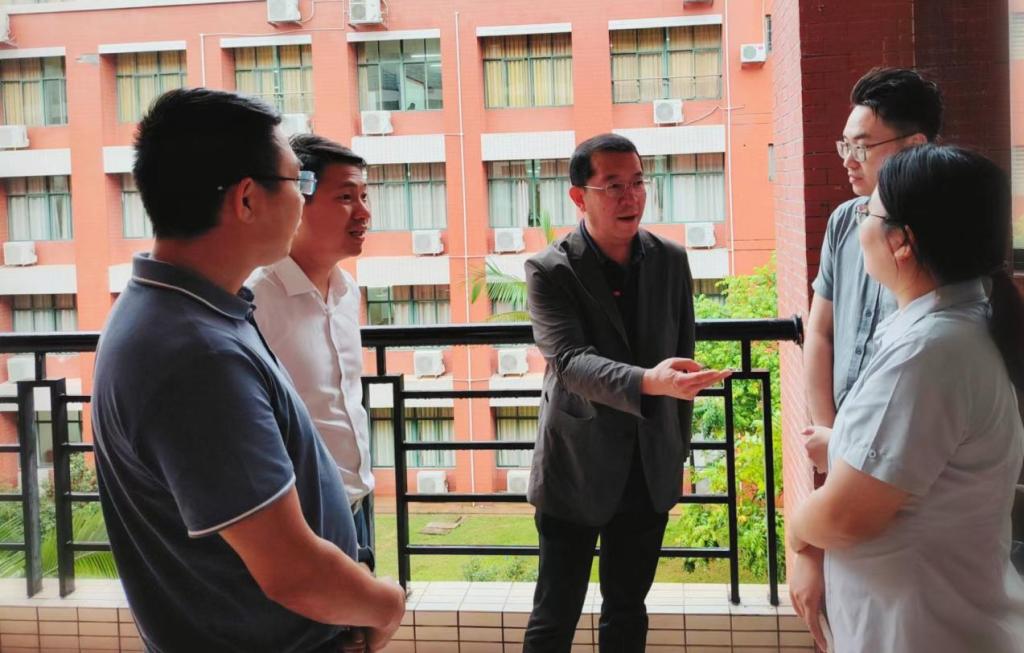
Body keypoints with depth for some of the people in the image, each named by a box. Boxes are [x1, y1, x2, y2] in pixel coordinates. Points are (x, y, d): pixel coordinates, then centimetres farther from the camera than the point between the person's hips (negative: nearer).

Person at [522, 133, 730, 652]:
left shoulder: (671, 261, 2)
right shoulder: (549, 270, -12)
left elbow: (682, 359, 10)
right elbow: (570, 361, -26)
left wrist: (677, 451, 12)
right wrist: (648, 382, -43)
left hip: (650, 469, 4)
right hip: (575, 470, -4)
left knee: (627, 611, 15)